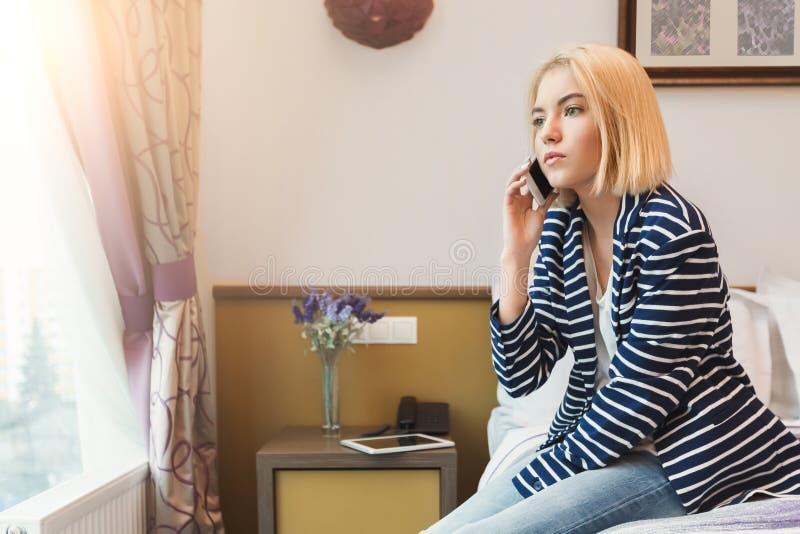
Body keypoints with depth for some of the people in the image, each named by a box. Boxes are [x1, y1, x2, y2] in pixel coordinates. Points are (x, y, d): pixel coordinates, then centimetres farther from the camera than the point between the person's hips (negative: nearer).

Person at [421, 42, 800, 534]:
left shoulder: (671, 229, -19)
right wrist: (516, 255, -11)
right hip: (600, 442, 7)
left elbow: (639, 399, -19)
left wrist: (538, 476, -13)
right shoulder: (560, 225, 1)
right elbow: (522, 377, -2)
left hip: (690, 454, -6)